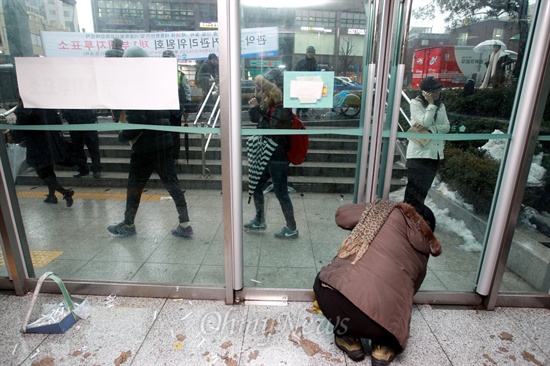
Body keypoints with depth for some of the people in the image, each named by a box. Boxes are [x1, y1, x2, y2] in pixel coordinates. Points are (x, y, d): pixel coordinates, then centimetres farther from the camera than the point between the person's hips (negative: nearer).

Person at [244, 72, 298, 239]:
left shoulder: (281, 108, -18)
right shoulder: (268, 105, 8)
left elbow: (270, 129, -26)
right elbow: (254, 119, 13)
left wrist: (257, 109, -22)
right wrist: (254, 106, -4)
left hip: (278, 157, -9)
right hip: (266, 155, 9)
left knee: (281, 193, -1)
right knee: (255, 186, 17)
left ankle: (292, 229, 15)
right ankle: (259, 220, 35)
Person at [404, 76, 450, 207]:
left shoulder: (441, 105, 11)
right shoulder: (416, 103, -7)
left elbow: (446, 127, 2)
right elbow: (425, 122, -18)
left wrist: (429, 129, -14)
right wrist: (431, 104, -11)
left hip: (435, 152, 6)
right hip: (419, 152, -6)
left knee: (425, 187, 14)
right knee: (415, 187, -2)